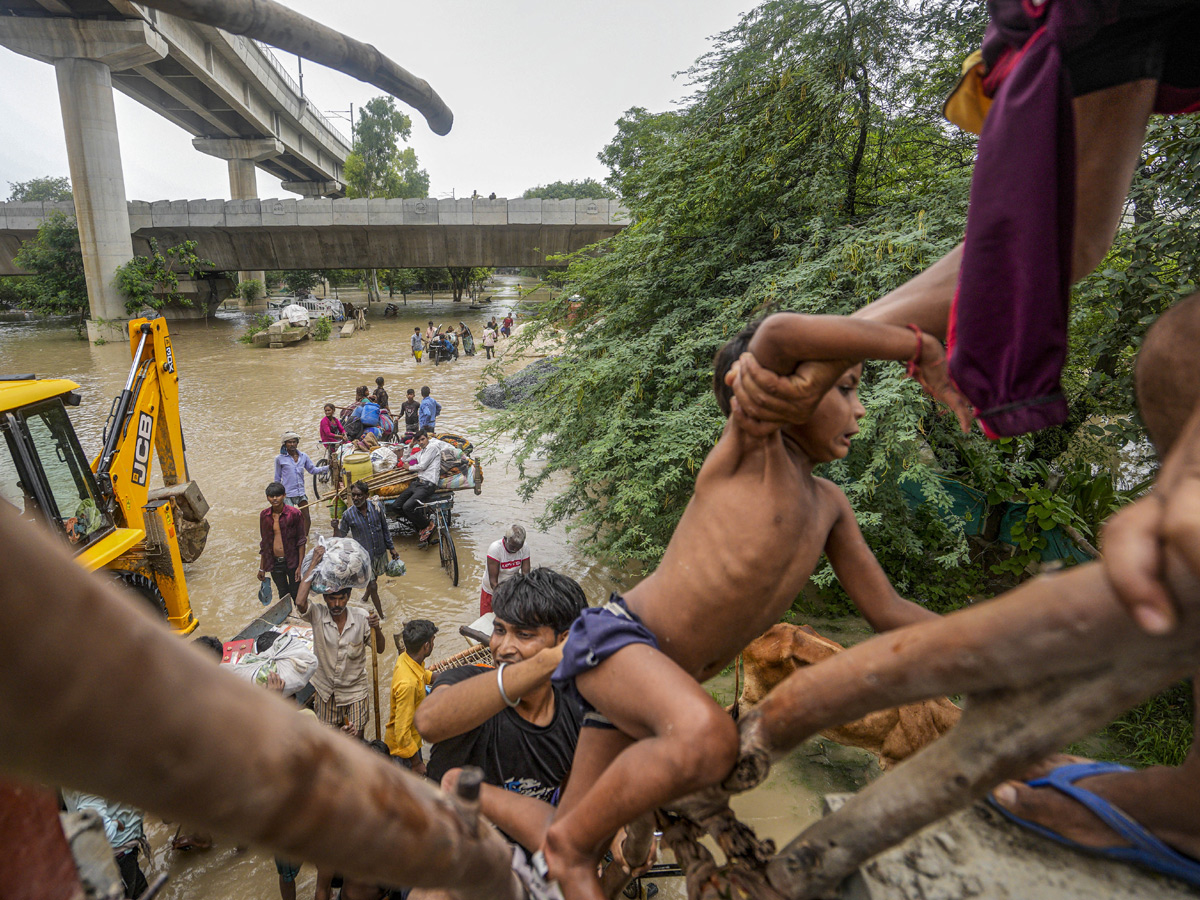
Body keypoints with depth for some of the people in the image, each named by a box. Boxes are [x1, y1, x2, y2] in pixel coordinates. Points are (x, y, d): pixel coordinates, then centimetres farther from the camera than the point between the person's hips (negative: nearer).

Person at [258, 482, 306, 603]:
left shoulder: (294, 513, -10)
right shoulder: (264, 515, 2)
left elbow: (301, 541, -7)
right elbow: (264, 543, 10)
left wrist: (300, 566, -11)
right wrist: (261, 568, 10)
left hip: (291, 561, -3)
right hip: (274, 563, 3)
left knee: (296, 595, 4)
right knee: (283, 595, 14)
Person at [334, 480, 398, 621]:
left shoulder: (376, 507, -12)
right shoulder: (348, 515, -17)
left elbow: (384, 529, 1)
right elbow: (340, 536, -8)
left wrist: (391, 548, 6)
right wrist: (336, 528, -30)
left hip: (380, 552, 3)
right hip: (364, 556, -3)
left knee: (374, 578, 25)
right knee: (373, 586, -1)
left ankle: (366, 597, 56)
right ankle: (381, 615, 17)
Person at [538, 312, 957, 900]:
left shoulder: (828, 505, 10)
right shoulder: (750, 446, -12)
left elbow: (886, 610, 16)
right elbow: (776, 334, -31)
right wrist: (920, 349, -22)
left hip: (664, 678, 8)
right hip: (616, 637, -7)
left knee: (580, 841, 7)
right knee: (707, 739, -36)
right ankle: (571, 847, -9)